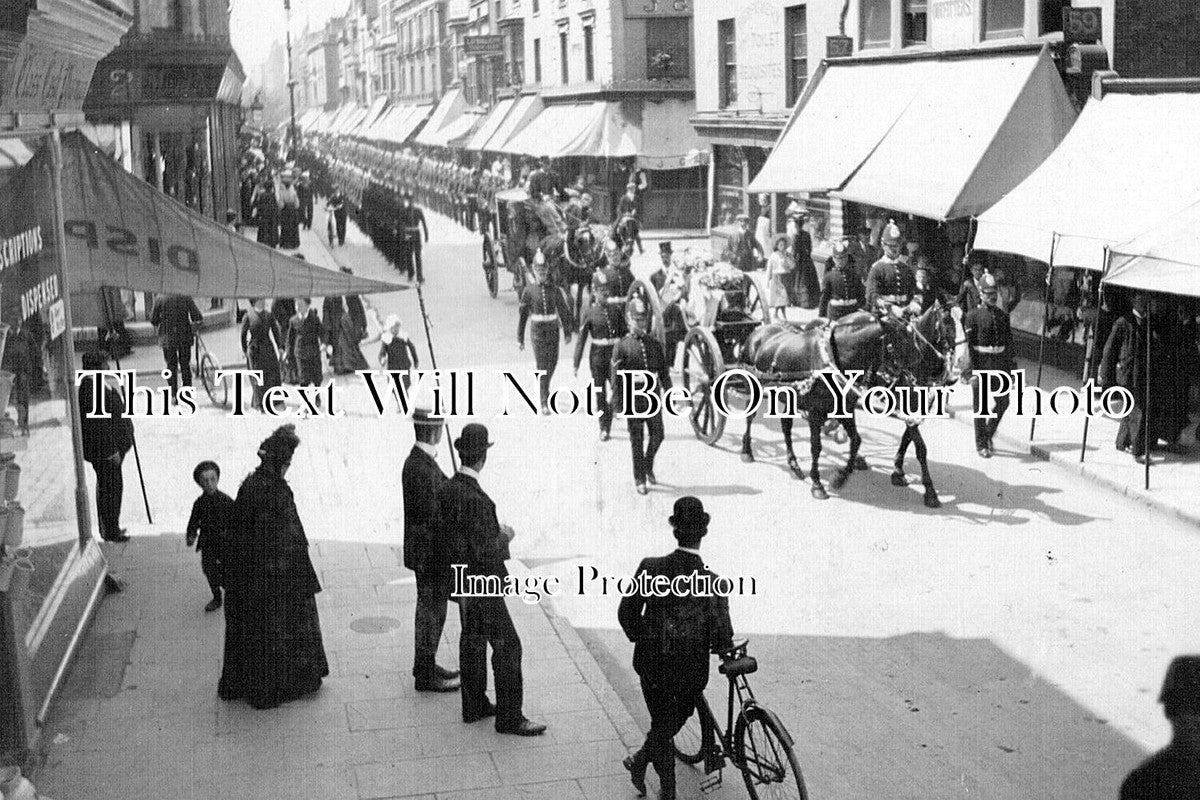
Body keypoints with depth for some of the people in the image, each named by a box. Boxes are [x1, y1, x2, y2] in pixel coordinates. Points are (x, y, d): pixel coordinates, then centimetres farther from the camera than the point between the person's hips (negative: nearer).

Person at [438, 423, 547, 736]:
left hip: (462, 579, 9)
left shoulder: (446, 489, -1)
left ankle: (474, 705, 32)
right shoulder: (476, 499, -28)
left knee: (472, 640, 20)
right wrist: (503, 538, -9)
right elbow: (485, 554, -28)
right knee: (507, 646, 0)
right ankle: (509, 717, 6)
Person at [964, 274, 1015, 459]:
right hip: (981, 363, -4)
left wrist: (1010, 365, 9)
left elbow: (1009, 341, 14)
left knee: (1003, 402, 3)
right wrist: (973, 371, -14)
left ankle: (988, 435, 25)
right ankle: (981, 445, 11)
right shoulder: (973, 316, -5)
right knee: (981, 406, 2)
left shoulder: (1003, 315, 10)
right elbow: (969, 345, -9)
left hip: (1000, 363, 5)